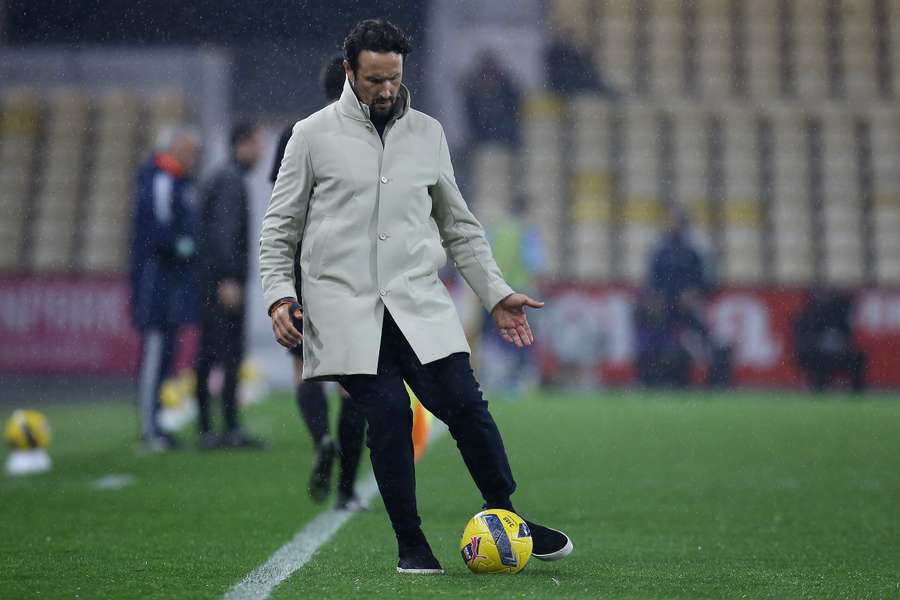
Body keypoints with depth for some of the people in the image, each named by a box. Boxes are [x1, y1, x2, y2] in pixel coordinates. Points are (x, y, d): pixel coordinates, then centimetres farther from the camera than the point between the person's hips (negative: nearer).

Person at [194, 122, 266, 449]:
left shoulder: (218, 177, 20)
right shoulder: (231, 179, -10)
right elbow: (225, 230, -19)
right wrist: (229, 279, -22)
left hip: (210, 283, 10)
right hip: (223, 278, -10)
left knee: (207, 356, 7)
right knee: (231, 354, -11)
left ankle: (206, 430, 7)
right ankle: (231, 429, -15)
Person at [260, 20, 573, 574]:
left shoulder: (428, 133, 13)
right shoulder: (314, 135, 5)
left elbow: (460, 226, 20)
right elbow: (279, 229, 10)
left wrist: (497, 294, 14)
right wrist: (279, 296, -3)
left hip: (420, 302, 2)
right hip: (346, 308, -2)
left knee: (464, 404, -11)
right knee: (389, 414, -15)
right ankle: (411, 543, -1)